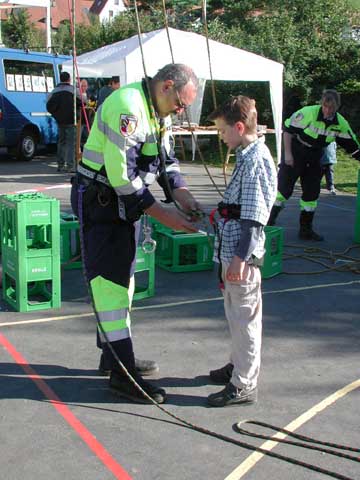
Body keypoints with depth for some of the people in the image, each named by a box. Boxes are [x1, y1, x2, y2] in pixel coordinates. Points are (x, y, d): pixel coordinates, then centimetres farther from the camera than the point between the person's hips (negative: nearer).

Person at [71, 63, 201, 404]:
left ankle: (116, 354, 30)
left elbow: (167, 160, 11)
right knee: (110, 280, -8)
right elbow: (122, 175, -28)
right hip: (99, 200, -10)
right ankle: (122, 374, -4)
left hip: (126, 200, 10)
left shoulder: (159, 112, 8)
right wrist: (162, 214, -24)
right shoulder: (127, 107, -24)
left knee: (123, 277, 16)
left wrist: (184, 197, -6)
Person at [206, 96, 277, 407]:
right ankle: (239, 365, 38)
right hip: (233, 250, 10)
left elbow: (254, 216, -22)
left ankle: (244, 386, 8)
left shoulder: (255, 160, -18)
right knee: (236, 313, 22)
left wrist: (240, 256, -24)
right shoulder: (249, 156, 13)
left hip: (242, 254, -10)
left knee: (244, 317, -2)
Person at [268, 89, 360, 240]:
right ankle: (268, 221, 5)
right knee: (283, 188, -8)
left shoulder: (341, 124, -7)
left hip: (314, 159, 5)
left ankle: (306, 229, 19)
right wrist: (287, 153, -16)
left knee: (312, 193, 7)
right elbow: (288, 130, -14)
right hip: (295, 154, -5)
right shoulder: (308, 113, -22)